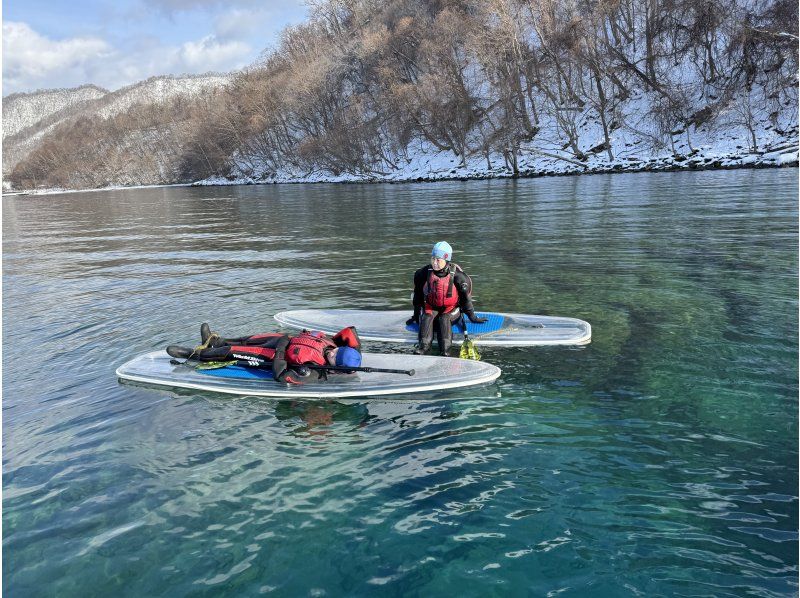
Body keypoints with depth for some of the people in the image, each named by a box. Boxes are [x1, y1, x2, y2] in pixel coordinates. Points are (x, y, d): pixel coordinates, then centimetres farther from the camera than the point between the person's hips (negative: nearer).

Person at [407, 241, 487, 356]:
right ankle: (424, 345, -40)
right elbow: (418, 296, 6)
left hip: (451, 309, -2)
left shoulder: (457, 275, -14)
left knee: (444, 319, -31)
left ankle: (445, 348, -44)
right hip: (430, 307, 3)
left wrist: (472, 317, 3)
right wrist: (416, 315, 12)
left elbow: (466, 297, -3)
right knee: (427, 318, -27)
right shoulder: (424, 273, -7)